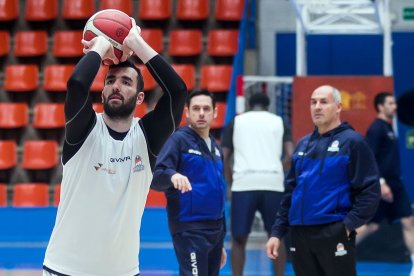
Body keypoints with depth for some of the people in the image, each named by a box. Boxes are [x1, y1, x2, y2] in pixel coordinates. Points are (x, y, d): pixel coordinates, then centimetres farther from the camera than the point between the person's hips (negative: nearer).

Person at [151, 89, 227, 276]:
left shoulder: (215, 147, 17)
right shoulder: (179, 140, -5)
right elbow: (155, 178, -16)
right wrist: (172, 175, -39)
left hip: (215, 229, 8)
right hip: (190, 231, -8)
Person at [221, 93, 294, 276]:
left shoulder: (235, 122, 16)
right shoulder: (278, 121, 16)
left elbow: (223, 158, 10)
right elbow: (291, 155, 4)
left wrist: (231, 182, 20)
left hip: (244, 184, -1)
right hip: (273, 184, 1)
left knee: (239, 240, 9)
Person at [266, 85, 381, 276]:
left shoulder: (352, 142, -4)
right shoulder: (303, 144, 15)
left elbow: (369, 190, -9)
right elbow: (290, 192, 19)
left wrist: (350, 224, -16)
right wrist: (277, 231, 13)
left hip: (335, 235, -6)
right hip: (300, 235, 6)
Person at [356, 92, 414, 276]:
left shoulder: (388, 128, 15)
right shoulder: (376, 128, -13)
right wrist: (381, 183, -25)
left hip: (394, 183, 9)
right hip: (382, 184, -9)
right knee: (371, 225, -3)